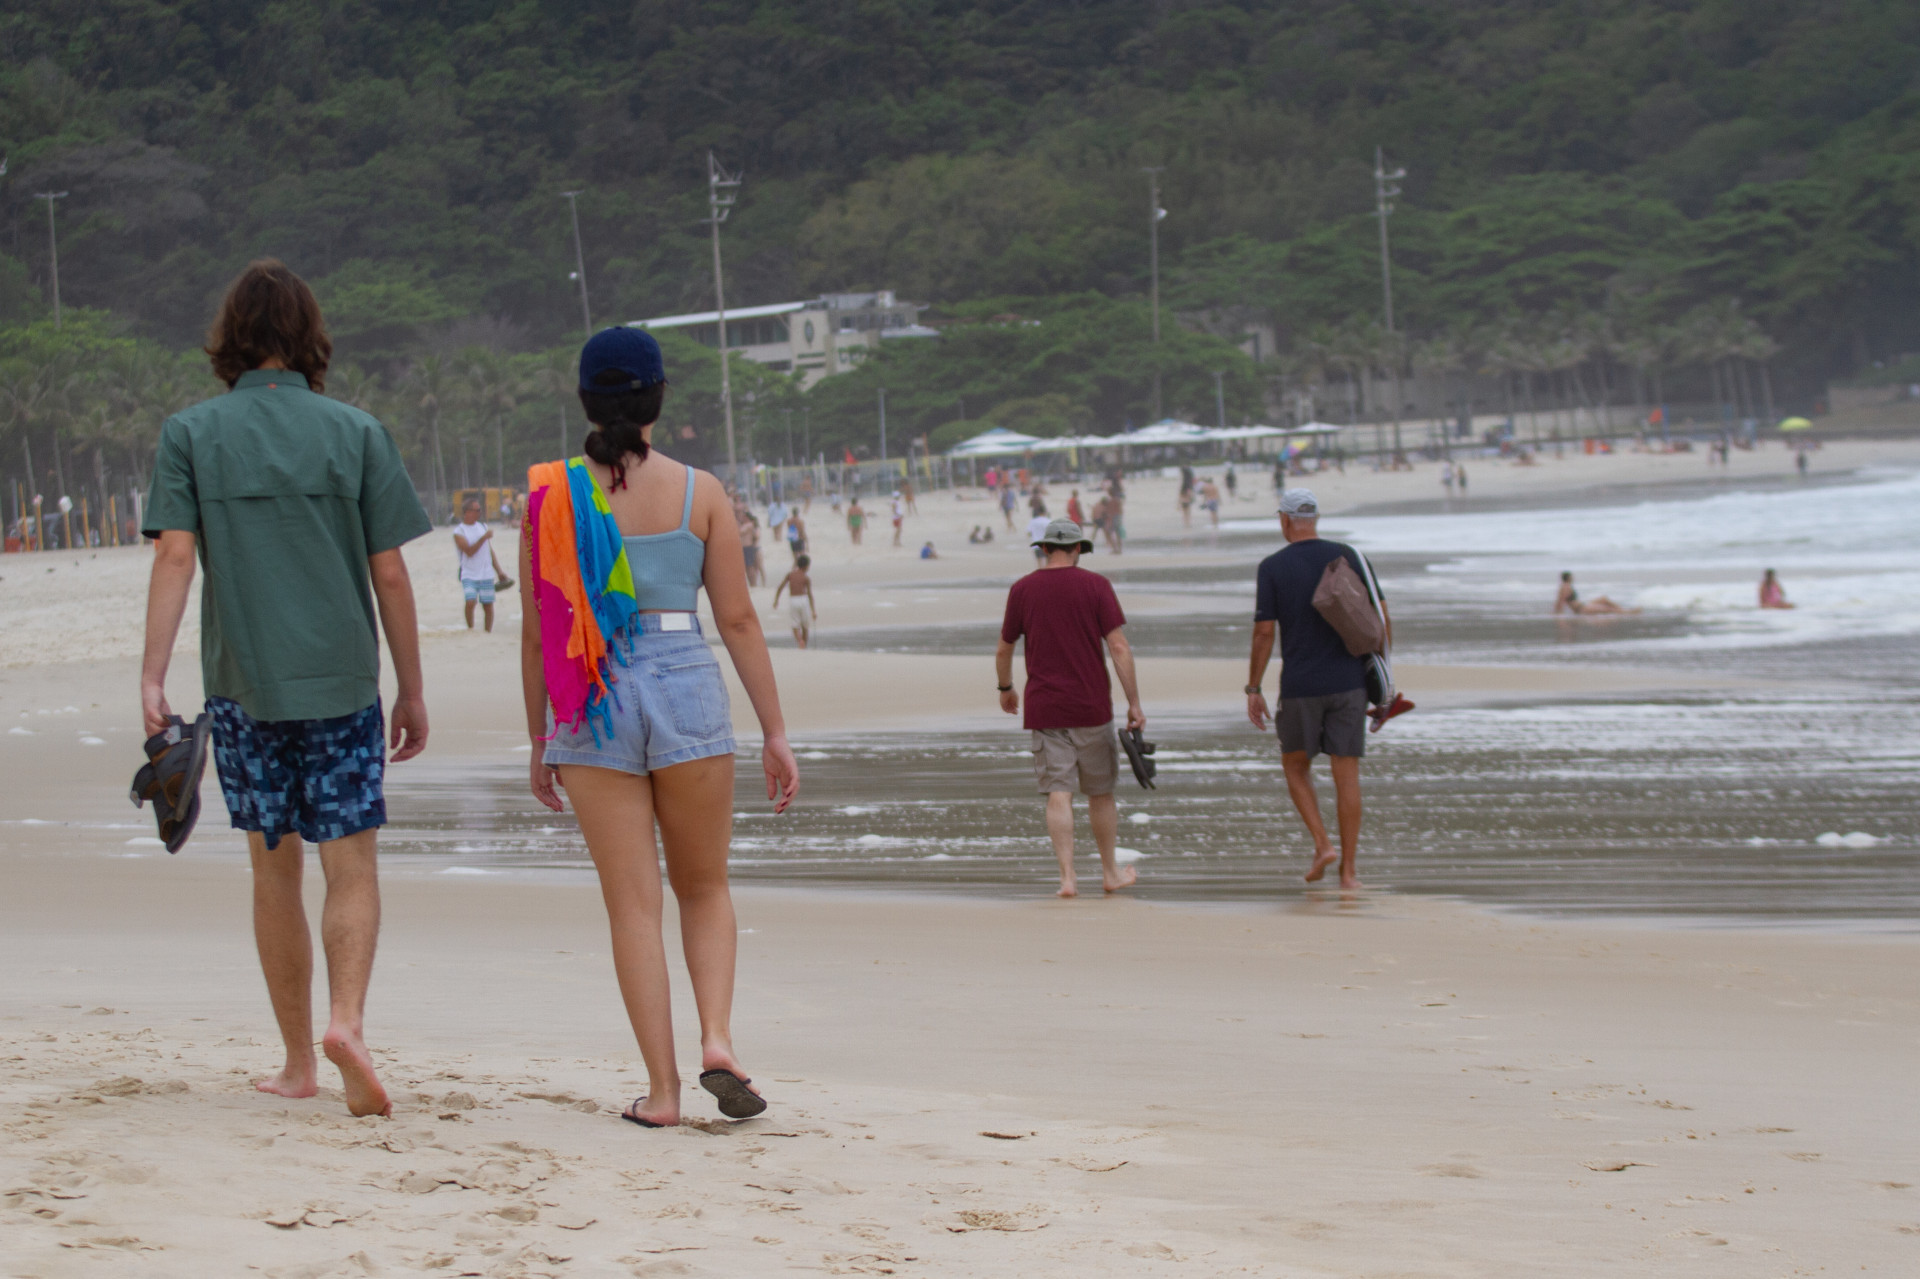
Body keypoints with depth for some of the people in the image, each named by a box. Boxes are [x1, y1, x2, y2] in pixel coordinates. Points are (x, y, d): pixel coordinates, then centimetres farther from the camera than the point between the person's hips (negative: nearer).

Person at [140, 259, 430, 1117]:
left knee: (275, 874, 12)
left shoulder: (191, 434, 0)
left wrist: (153, 677, -11)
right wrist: (412, 690, 8)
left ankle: (299, 1063, 18)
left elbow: (174, 555, -10)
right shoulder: (355, 433, 0)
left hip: (242, 684, 1)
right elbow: (390, 573, 0)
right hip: (341, 681, -1)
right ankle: (346, 1019, -23)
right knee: (352, 868, 1)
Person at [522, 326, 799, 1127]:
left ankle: (662, 1089, 4)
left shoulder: (552, 496, -1)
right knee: (704, 888, 17)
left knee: (633, 905, 6)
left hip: (594, 706, 0)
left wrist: (540, 740, 12)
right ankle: (717, 1038, -5)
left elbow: (537, 632, 2)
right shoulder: (699, 492, -2)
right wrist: (775, 732, 5)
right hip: (687, 690, 0)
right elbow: (738, 619, -1)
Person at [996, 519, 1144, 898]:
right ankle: (1110, 872, 23)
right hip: (1092, 708, -1)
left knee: (1058, 795, -1)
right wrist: (1134, 704, -6)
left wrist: (1005, 689, 29)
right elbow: (1119, 647, -9)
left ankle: (1067, 876, -10)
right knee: (1100, 793, 12)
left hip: (1044, 709, 1)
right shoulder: (1096, 586, -3)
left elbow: (1003, 651, 10)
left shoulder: (1022, 590, 2)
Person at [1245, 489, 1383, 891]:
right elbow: (1381, 616, 2)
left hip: (1300, 686, -2)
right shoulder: (1347, 556, 3)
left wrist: (1254, 689, 2)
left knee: (1296, 766, 18)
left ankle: (1323, 844, 0)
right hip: (1348, 682, 2)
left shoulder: (1272, 567, -4)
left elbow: (1264, 632, -6)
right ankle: (1349, 869, 5)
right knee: (1346, 774, 5)